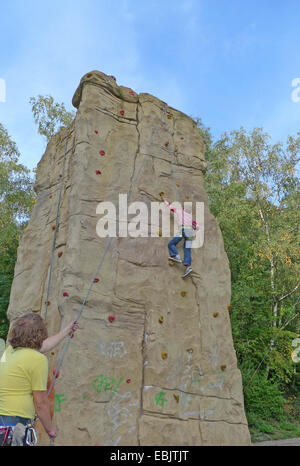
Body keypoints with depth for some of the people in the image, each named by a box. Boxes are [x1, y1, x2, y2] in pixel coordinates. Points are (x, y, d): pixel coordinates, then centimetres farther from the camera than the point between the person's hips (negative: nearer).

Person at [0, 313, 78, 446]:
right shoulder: (37, 359, -16)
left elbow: (44, 346, 26)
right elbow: (40, 403, -11)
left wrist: (67, 330, 40)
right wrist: (50, 428, 7)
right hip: (14, 422, -8)